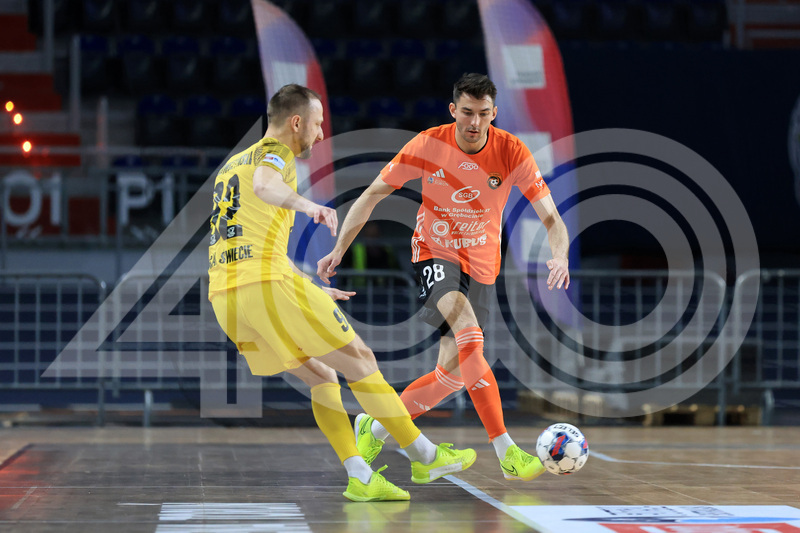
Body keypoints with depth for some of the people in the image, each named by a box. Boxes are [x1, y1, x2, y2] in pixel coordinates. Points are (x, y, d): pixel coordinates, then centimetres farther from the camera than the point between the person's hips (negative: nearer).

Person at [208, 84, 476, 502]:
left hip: (224, 293, 8)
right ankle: (424, 457, 7)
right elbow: (264, 186, -26)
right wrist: (305, 204, -38)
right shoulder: (274, 153, 1)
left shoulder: (232, 164, 27)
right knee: (359, 360, 2)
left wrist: (311, 290, 38)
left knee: (321, 377, 15)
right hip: (269, 284, -8)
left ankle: (359, 478, 4)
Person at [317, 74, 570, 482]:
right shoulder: (428, 146, -16)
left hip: (481, 264, 3)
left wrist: (560, 257, -37)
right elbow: (373, 194, -4)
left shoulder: (512, 153, -15)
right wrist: (339, 248, -8)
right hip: (435, 252, -3)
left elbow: (551, 219, -16)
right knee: (469, 336, -29)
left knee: (453, 370, -1)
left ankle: (376, 427, 22)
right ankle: (506, 452, -31)